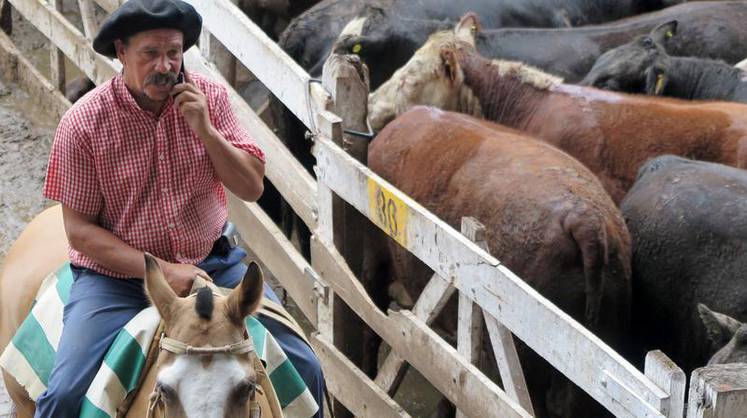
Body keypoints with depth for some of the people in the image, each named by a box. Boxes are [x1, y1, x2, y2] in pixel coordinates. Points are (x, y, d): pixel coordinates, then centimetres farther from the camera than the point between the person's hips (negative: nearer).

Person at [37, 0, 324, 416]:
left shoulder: (210, 97, -2)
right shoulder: (84, 122, -11)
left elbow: (252, 187, -2)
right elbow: (80, 229, -9)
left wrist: (205, 129, -17)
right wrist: (161, 271, -19)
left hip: (211, 263, 3)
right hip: (116, 275, -2)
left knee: (304, 367, -4)